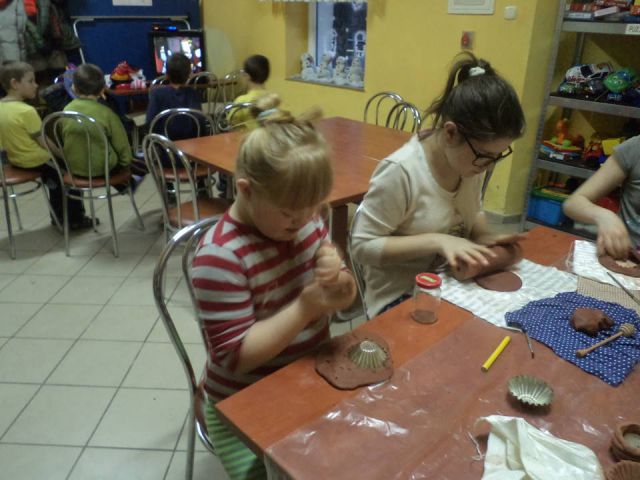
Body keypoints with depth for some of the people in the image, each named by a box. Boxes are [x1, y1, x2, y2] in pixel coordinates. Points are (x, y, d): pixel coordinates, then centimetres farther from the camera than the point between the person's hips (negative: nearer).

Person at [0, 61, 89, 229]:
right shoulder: (27, 111, -24)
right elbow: (43, 142, -20)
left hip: (15, 159, 8)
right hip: (35, 161, -8)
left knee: (56, 175, 26)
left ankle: (59, 216, 34)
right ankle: (74, 219, 15)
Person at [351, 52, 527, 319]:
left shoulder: (471, 161, -4)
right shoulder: (401, 171, -25)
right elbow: (363, 246, -20)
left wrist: (483, 237, -6)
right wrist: (437, 241, -27)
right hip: (401, 297, -6)